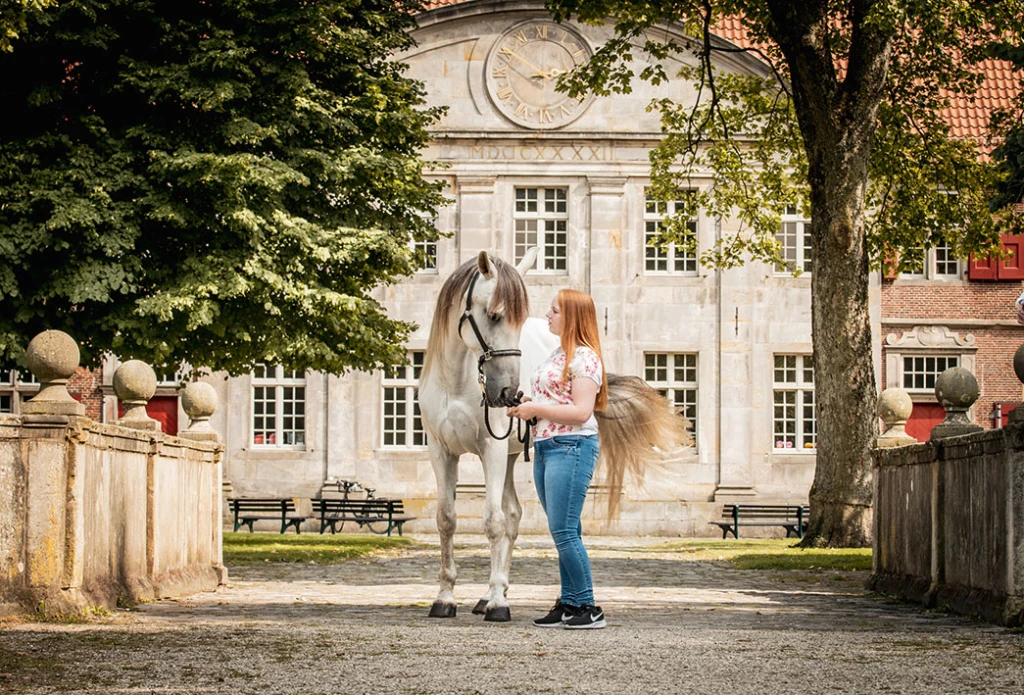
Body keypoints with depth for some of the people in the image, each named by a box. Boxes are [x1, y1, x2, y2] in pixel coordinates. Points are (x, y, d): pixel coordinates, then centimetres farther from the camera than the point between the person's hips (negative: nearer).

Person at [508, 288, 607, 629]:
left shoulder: (584, 357, -11)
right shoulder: (558, 355, 18)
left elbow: (581, 411, -20)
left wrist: (536, 409, -16)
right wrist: (527, 406, 12)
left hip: (571, 448, -10)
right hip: (545, 447, 10)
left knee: (564, 532, -11)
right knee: (563, 533, 11)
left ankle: (588, 608, -5)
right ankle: (569, 604, 15)